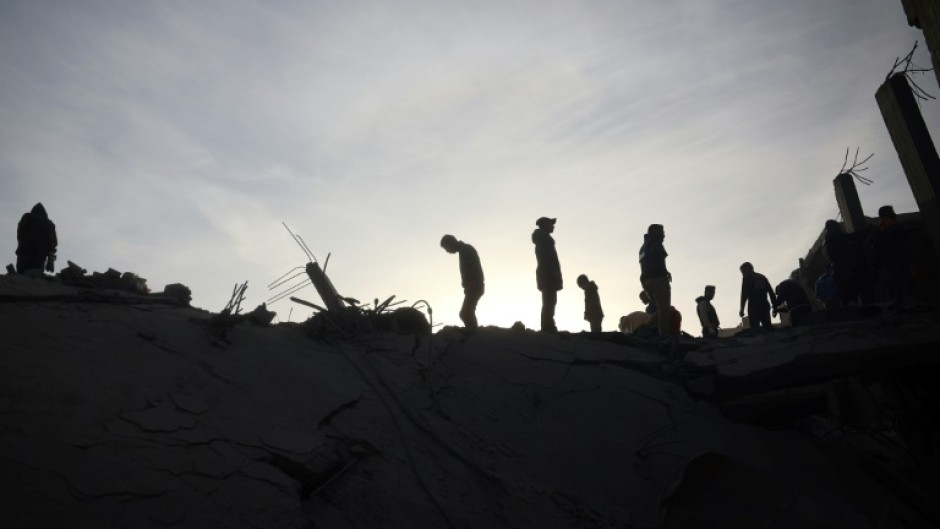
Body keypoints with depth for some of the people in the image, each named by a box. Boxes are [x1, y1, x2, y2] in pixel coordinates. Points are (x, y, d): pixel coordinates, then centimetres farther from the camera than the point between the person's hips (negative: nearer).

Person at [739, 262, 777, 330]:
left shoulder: (747, 277, 4)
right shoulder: (762, 277, 22)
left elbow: (744, 294, -6)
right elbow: (771, 292, 17)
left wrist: (742, 308, -9)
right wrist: (775, 307, 17)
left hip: (753, 307, -6)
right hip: (765, 306, 6)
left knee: (755, 329, -8)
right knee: (768, 327, 7)